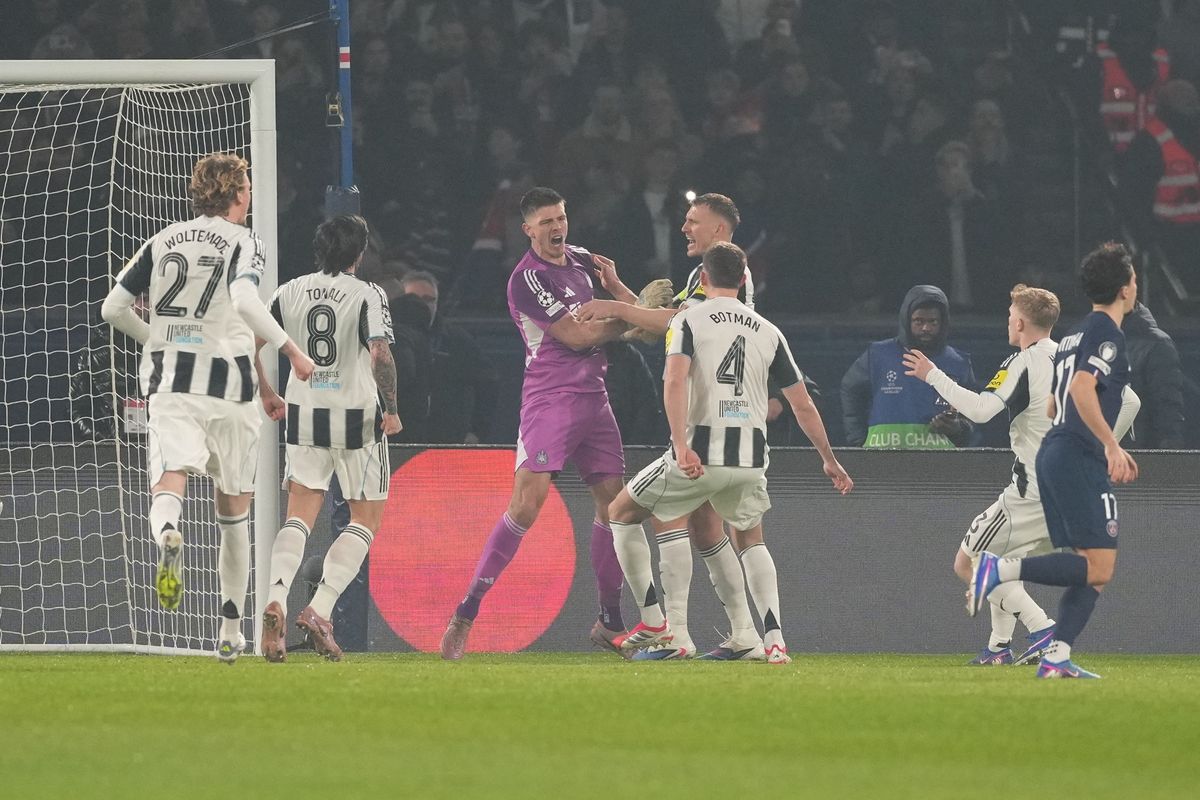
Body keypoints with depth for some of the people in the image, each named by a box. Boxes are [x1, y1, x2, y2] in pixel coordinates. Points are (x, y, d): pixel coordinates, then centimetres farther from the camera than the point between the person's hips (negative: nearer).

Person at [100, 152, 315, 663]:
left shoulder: (163, 241, 13)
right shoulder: (243, 242, 0)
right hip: (228, 385, -2)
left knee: (170, 481, -15)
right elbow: (244, 300, -20)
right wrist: (291, 351, -14)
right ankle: (230, 631, 17)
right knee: (234, 512, 12)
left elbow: (113, 308, 12)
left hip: (169, 386, 2)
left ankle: (167, 535, -53)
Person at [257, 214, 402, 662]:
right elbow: (380, 356, -17)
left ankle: (276, 597, -22)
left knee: (300, 516, 4)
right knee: (366, 519, 7)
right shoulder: (367, 295, -7)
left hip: (303, 411, 4)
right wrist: (392, 410, -7)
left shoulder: (290, 293, 6)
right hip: (356, 415, -4)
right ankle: (320, 609, -9)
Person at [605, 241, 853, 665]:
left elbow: (675, 381, -14)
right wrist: (828, 459, 27)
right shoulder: (767, 332, 13)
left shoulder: (688, 320, 2)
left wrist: (681, 445, -22)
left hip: (699, 454, -3)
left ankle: (654, 622, 11)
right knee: (750, 540, 26)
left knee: (621, 513, 17)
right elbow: (802, 404, 16)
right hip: (751, 456, 3)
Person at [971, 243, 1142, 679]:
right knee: (1099, 567, -11)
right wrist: (1112, 446, -24)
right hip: (1081, 462, -10)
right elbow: (1082, 389, -25)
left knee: (1091, 569, 8)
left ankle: (1056, 658, -2)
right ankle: (1002, 569, -17)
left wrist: (1108, 449, 30)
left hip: (1053, 455, 10)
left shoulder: (1075, 337, 20)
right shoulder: (1107, 335, -9)